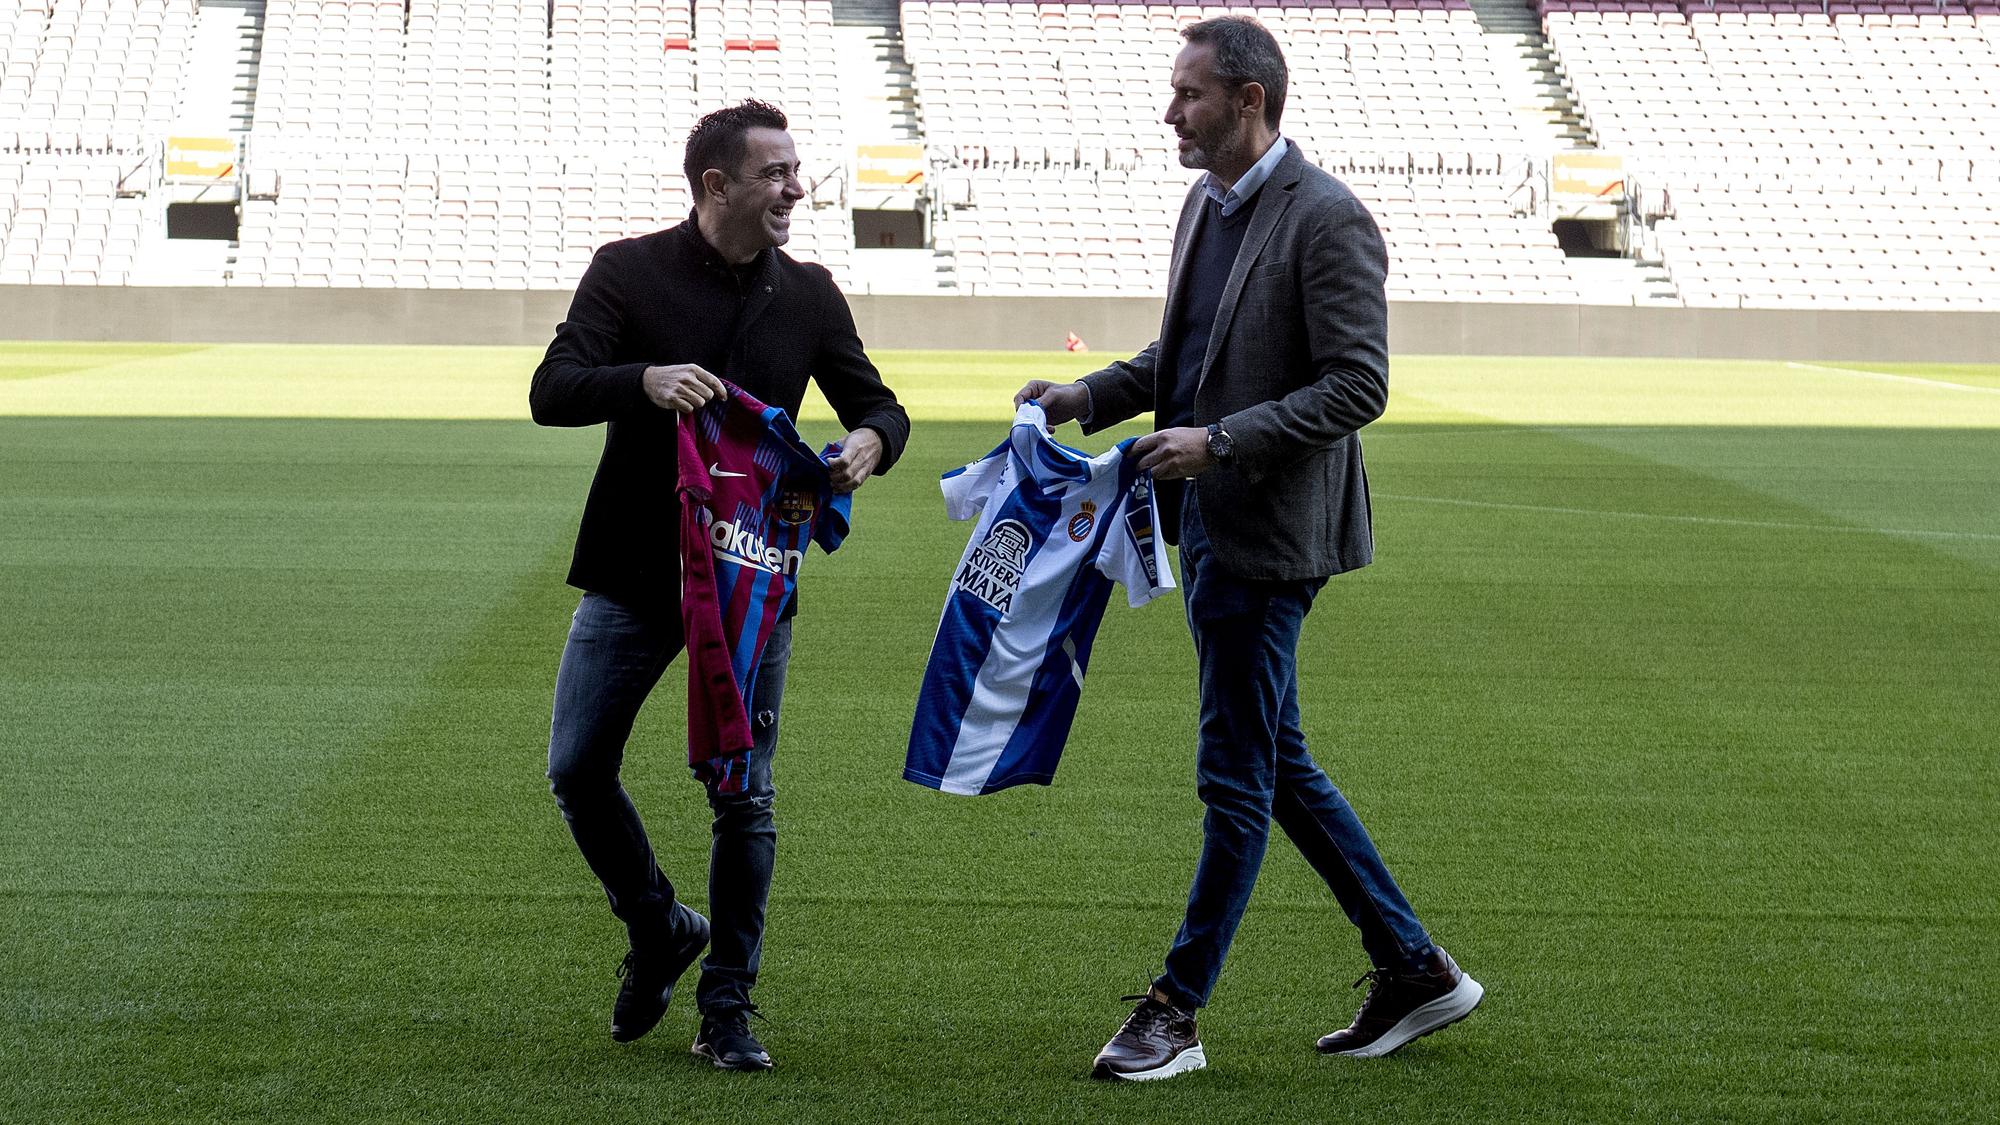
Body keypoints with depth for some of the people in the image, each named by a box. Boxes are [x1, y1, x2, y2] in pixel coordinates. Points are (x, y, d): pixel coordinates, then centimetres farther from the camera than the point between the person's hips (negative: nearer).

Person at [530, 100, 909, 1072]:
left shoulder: (808, 295, 5)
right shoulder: (629, 272, -4)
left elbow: (878, 406, 12)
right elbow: (550, 391, -13)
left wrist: (870, 442, -13)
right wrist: (646, 380, -33)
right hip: (632, 576, -1)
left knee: (743, 798, 1)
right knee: (577, 770, 1)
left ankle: (727, 1007, 12)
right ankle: (659, 929, 26)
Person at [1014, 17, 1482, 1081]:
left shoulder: (1326, 221, -15)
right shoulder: (1206, 204, 12)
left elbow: (1357, 385, -19)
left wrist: (1220, 441, -23)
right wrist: (1092, 394, 8)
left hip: (1266, 533, -10)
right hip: (1206, 521, 10)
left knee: (1237, 776, -1)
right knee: (1277, 763, 14)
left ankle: (1175, 1012, 5)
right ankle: (1415, 970, 23)